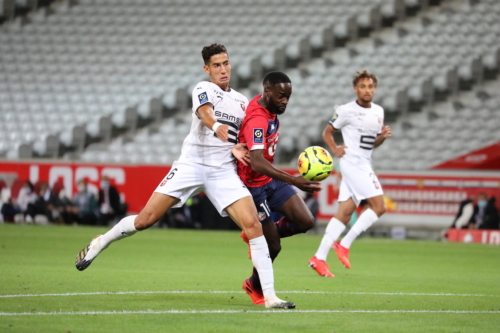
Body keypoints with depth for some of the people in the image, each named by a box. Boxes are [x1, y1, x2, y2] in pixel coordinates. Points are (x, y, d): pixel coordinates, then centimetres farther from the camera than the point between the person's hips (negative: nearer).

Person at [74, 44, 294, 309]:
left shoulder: (242, 102, 16)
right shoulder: (203, 89, 0)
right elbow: (205, 112, -23)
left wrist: (237, 148, 1)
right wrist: (216, 126, -46)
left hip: (224, 171, 4)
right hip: (192, 164, -3)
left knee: (253, 225, -14)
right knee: (146, 219, -7)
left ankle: (269, 297, -12)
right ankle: (100, 243, 21)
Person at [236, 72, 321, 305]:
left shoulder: (271, 110, 0)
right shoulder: (257, 120, -30)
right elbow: (257, 163, -42)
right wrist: (292, 181, -51)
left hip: (271, 180, 9)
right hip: (255, 185, -8)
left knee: (305, 222, -6)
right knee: (272, 246, -3)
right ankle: (255, 287, 25)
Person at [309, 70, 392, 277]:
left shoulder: (378, 112, 14)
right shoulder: (347, 111, -6)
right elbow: (327, 131, 2)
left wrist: (382, 136, 1)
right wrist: (335, 149, -15)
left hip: (364, 165, 7)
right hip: (352, 163, -7)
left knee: (345, 213, 3)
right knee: (379, 206, -14)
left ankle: (319, 258, 3)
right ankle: (344, 245, -9)